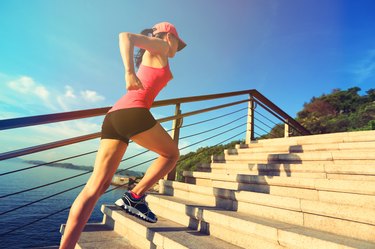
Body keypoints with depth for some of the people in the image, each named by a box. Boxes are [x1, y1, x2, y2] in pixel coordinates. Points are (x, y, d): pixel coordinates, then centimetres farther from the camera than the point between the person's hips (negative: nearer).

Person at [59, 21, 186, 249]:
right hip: (133, 112, -8)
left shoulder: (148, 57, 35)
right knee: (172, 154, 13)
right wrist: (129, 72, -18)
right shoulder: (160, 46, 13)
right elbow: (126, 36, -6)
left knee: (97, 186, 0)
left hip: (114, 115, 8)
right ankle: (135, 196, 4)